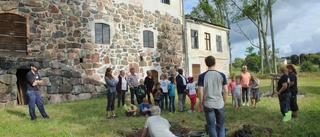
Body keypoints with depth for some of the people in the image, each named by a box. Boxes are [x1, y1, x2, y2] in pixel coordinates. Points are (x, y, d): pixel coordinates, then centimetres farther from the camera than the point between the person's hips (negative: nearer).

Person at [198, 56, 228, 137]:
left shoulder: (202, 76, -7)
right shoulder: (222, 75, -3)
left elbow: (201, 92, -9)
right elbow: (226, 91, -2)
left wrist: (202, 103, 5)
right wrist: (224, 101, 13)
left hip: (208, 104, -1)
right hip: (220, 104, 2)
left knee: (212, 127, 8)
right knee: (221, 126, 14)